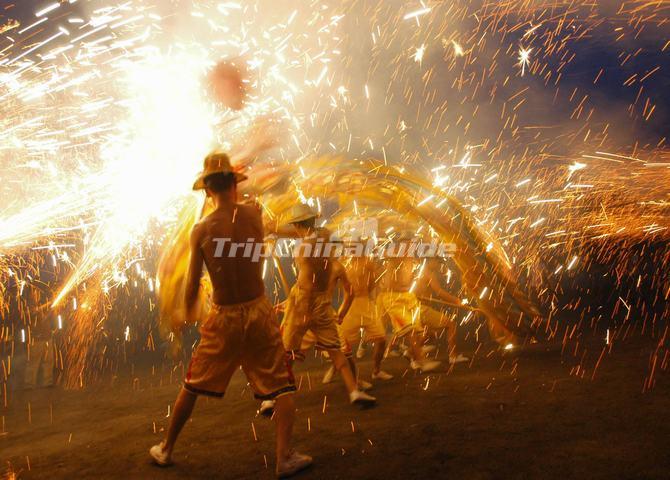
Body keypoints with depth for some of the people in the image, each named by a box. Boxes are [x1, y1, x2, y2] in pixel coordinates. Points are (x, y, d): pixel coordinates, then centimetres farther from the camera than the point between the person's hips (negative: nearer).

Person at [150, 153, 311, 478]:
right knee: (282, 386, 11)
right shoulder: (254, 214, -8)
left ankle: (166, 449, 34)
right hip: (258, 311, -1)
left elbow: (192, 284, -3)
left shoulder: (201, 230, -8)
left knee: (192, 387, 19)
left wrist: (189, 315, 13)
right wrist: (233, 197, 27)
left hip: (223, 317, 1)